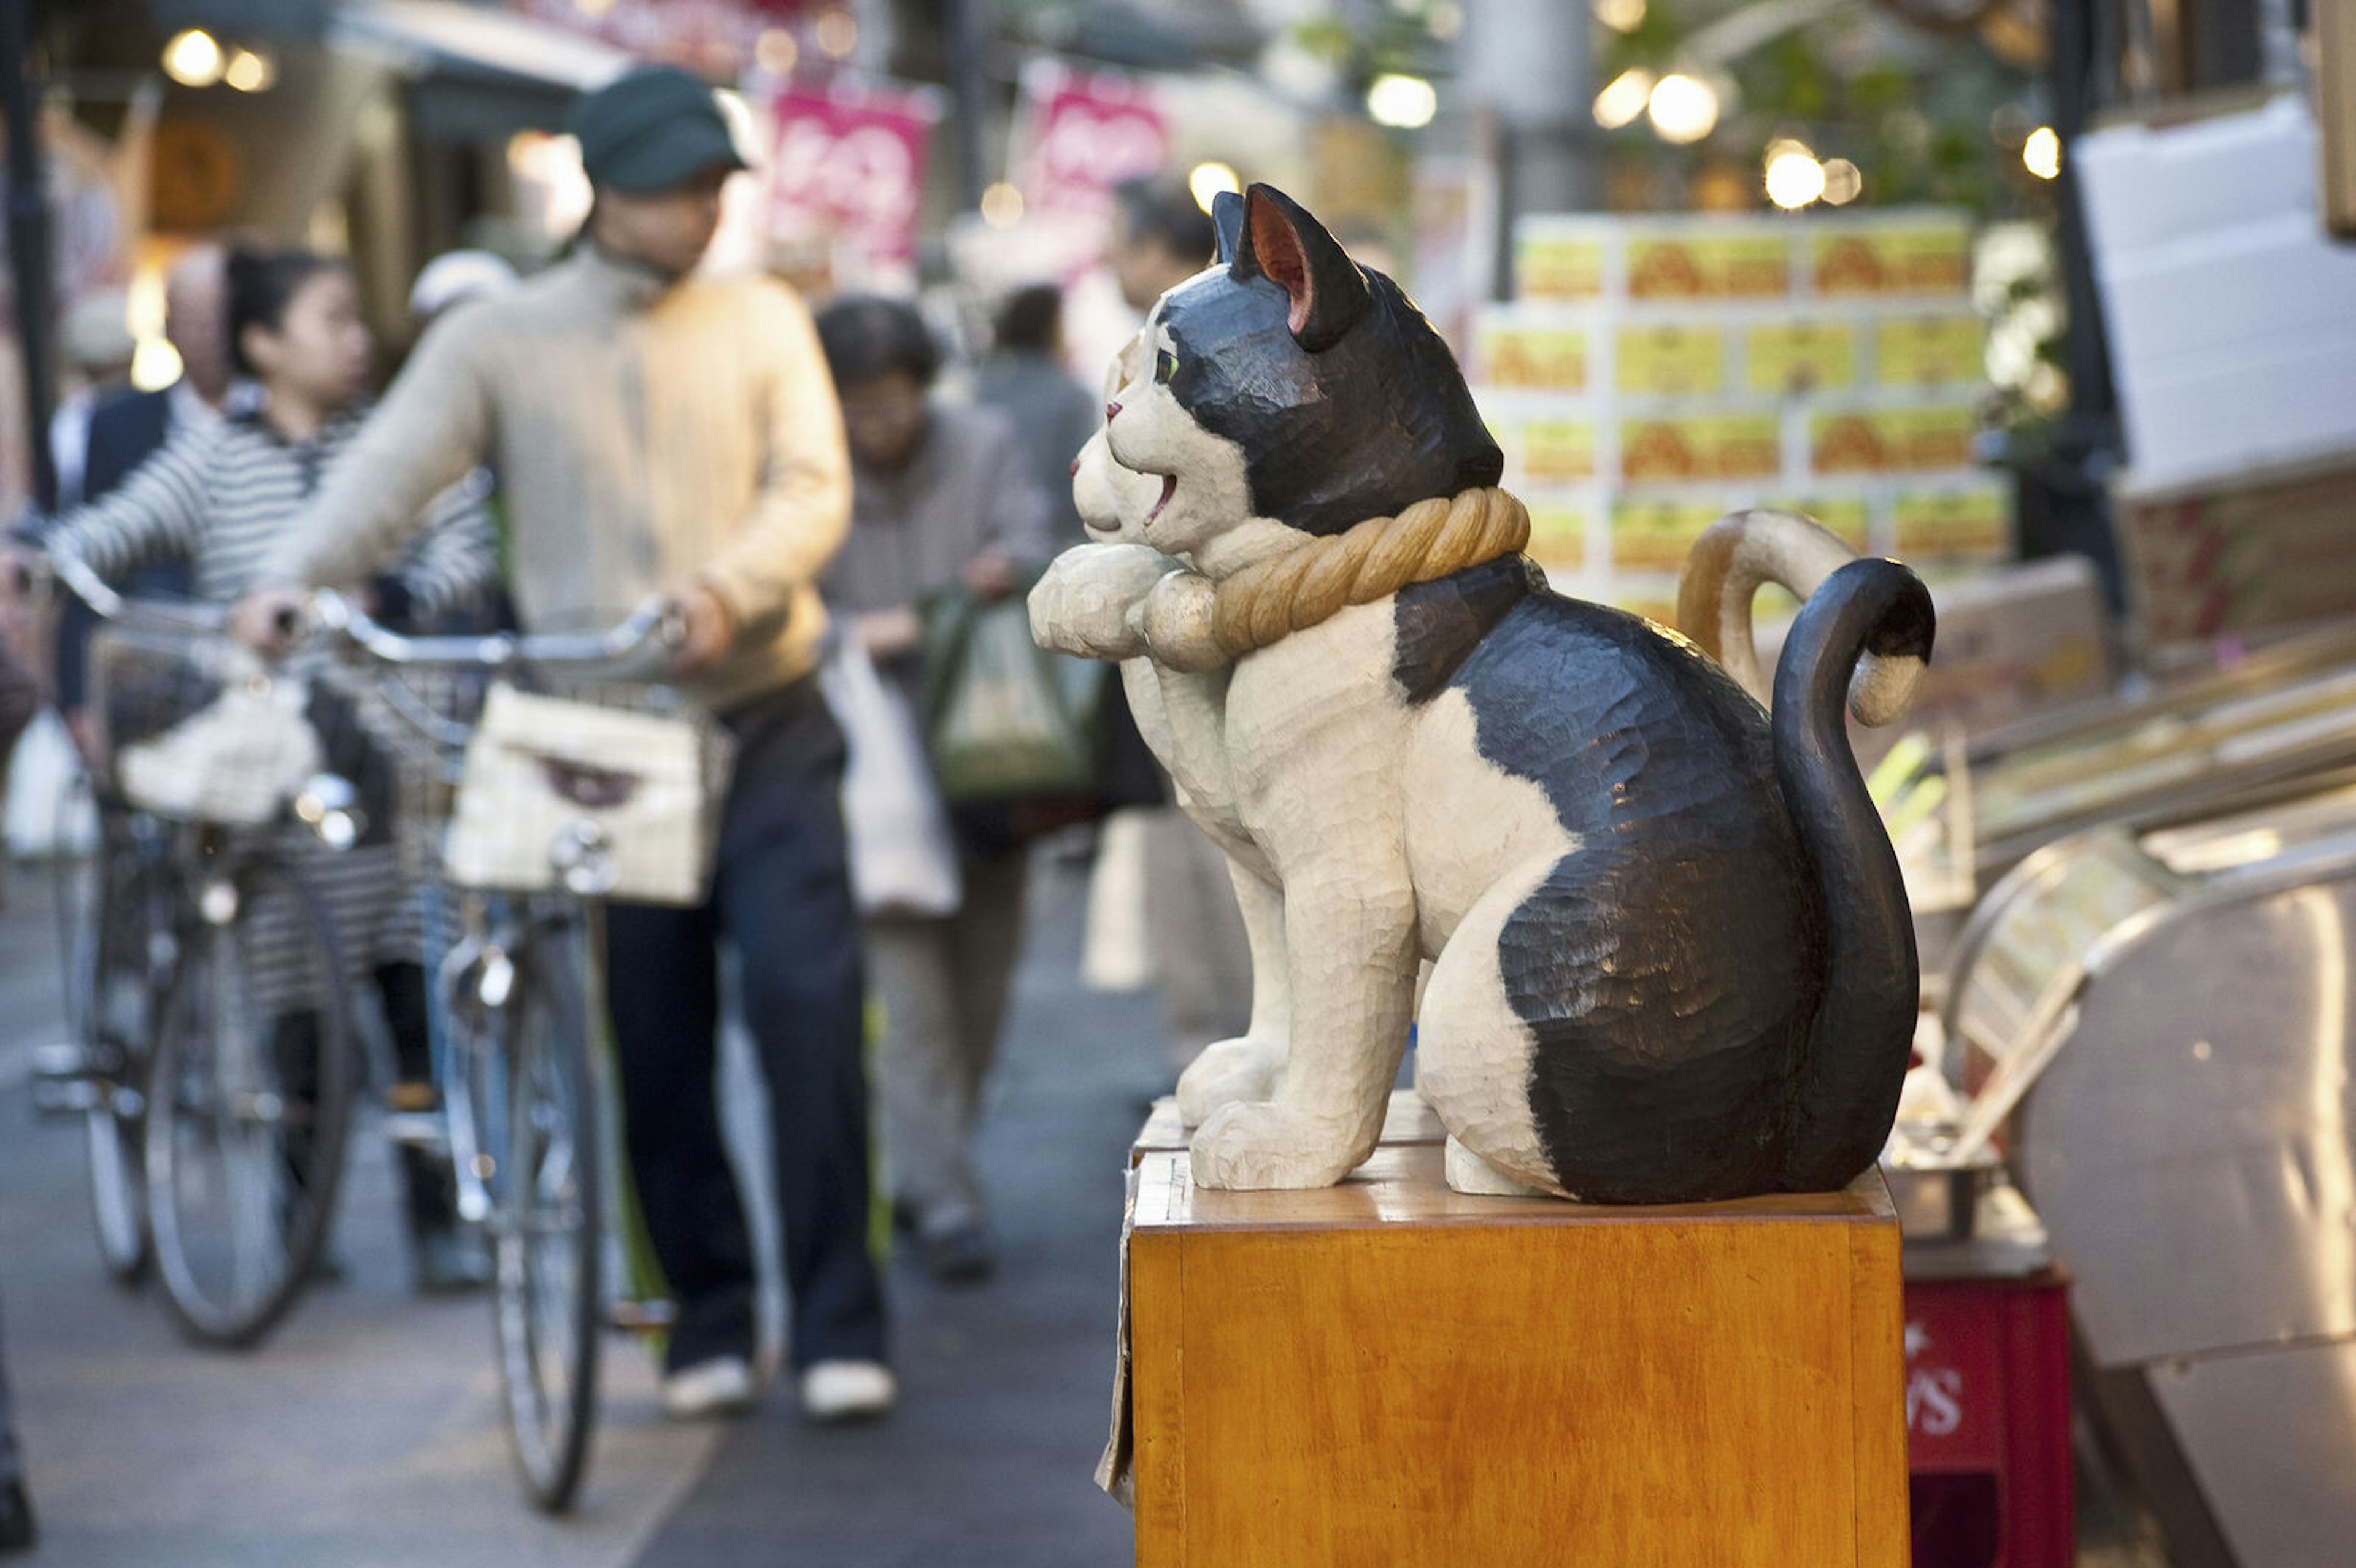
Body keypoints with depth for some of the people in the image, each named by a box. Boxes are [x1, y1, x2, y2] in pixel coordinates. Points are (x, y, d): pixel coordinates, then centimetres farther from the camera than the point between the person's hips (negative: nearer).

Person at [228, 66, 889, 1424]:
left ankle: (841, 1322, -4)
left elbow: (815, 491, -3)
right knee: (652, 1043, 3)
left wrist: (727, 587, -24)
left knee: (807, 996, -12)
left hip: (765, 720, 0)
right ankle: (709, 1319, 17)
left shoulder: (764, 322, 8)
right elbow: (391, 472, -8)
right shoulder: (499, 341, 4)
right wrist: (294, 578, -28)